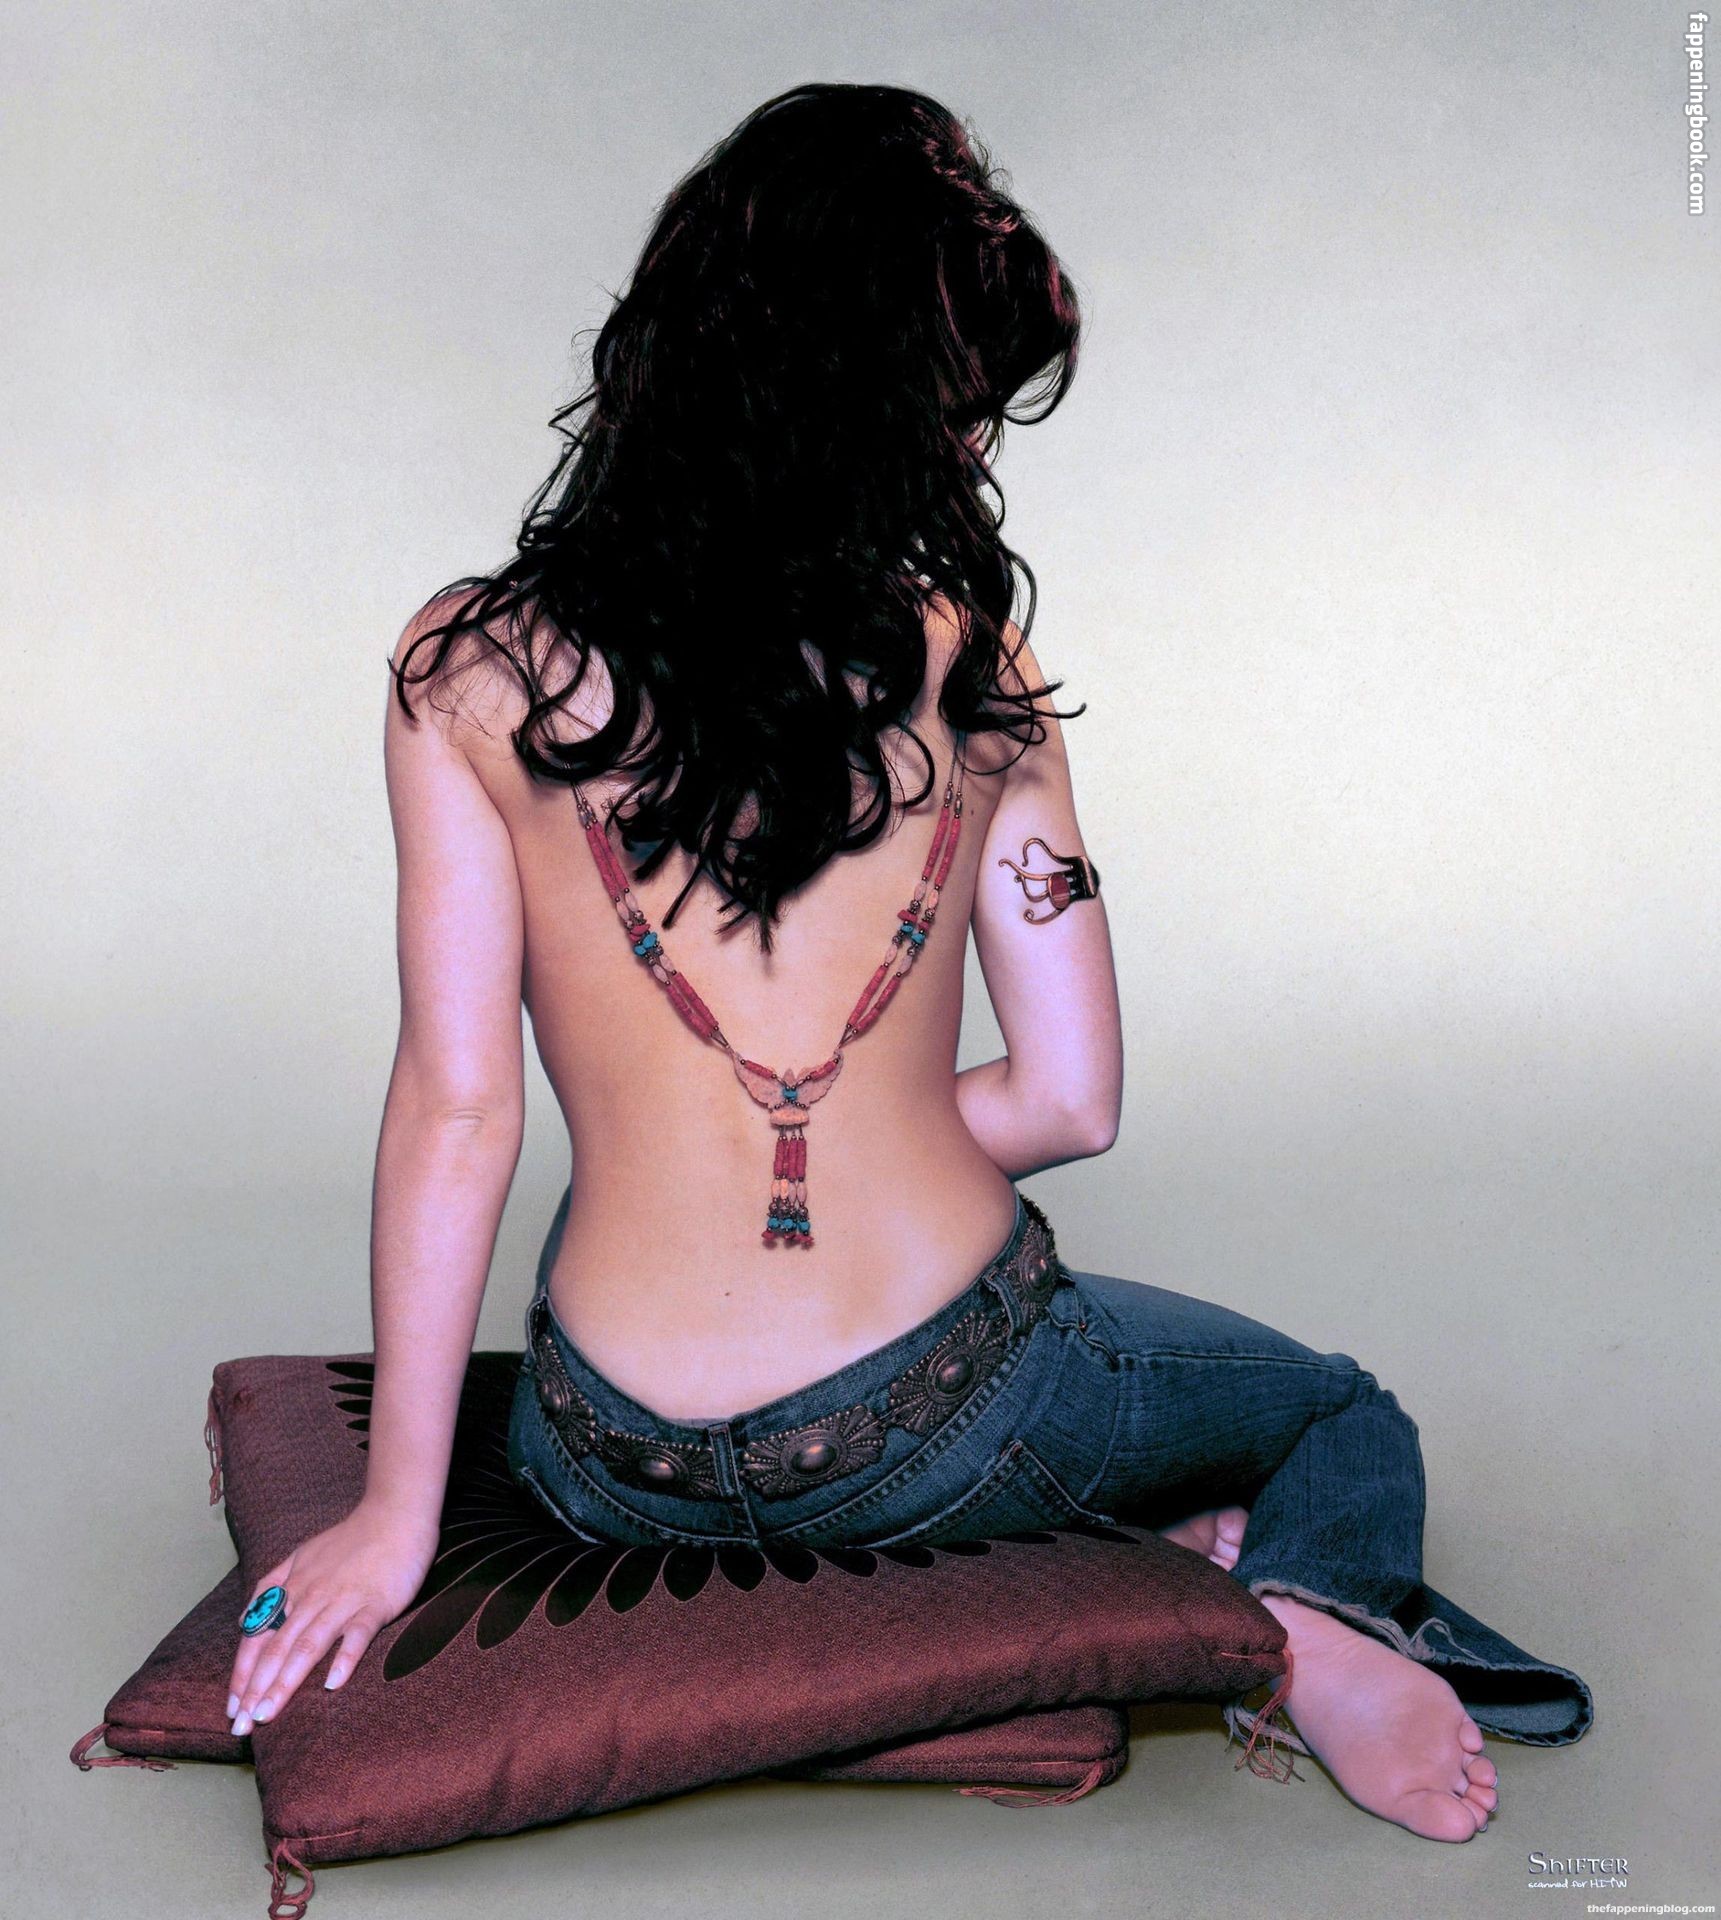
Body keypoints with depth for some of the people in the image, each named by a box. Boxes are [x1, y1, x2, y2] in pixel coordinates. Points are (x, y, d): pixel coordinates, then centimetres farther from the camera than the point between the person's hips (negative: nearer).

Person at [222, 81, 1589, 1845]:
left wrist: (398, 1509, -2)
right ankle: (1311, 1605, -2)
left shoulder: (467, 667, -6)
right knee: (1346, 1411, 31)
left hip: (620, 1464, 1)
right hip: (941, 1423, 0)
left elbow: (454, 1107, -9)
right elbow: (1072, 1102, -3)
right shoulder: (965, 660, -5)